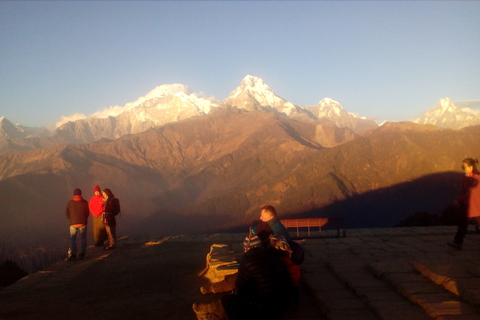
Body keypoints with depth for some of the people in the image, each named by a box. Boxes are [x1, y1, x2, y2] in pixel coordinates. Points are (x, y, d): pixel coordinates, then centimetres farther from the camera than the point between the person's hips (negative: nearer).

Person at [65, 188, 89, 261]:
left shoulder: (69, 202, -1)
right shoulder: (85, 202, -2)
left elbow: (67, 214, 5)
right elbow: (87, 213, 5)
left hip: (73, 223, 0)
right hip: (83, 223, 0)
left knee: (73, 239, 6)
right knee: (83, 239, 10)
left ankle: (73, 255, 0)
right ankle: (82, 254, 12)